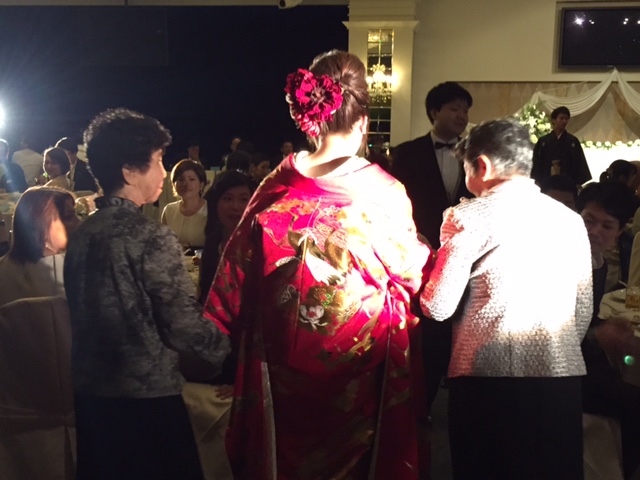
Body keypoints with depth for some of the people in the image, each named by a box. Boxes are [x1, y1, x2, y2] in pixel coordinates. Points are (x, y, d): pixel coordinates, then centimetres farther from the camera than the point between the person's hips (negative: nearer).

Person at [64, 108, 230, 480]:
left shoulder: (81, 235, 2)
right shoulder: (152, 236, -19)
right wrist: (225, 350, -1)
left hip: (91, 393, 7)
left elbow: (84, 315, 11)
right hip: (147, 395, -7)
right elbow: (184, 326, -19)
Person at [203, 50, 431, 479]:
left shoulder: (278, 186, -10)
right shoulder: (385, 191, -15)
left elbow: (240, 268, -4)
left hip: (286, 352, 2)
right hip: (360, 350, -2)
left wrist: (230, 335, 9)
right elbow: (409, 270, -5)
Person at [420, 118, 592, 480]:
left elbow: (439, 307, -7)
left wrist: (423, 265, 11)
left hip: (490, 376, -5)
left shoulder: (469, 217, -6)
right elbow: (584, 311, 13)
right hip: (561, 375, 5)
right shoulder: (570, 220, 10)